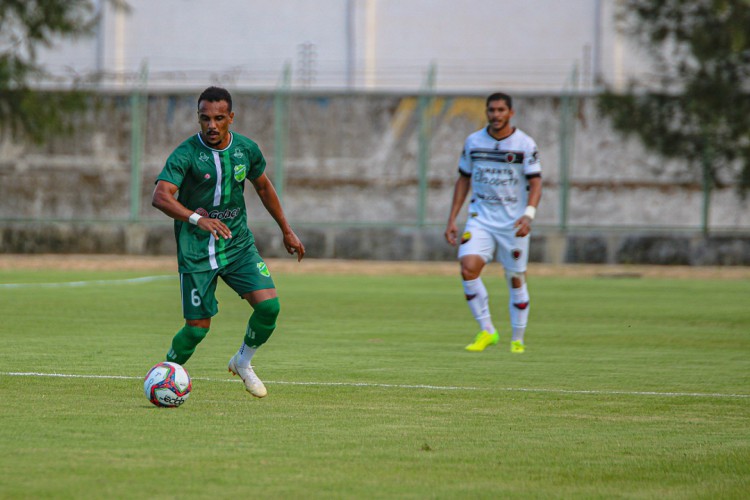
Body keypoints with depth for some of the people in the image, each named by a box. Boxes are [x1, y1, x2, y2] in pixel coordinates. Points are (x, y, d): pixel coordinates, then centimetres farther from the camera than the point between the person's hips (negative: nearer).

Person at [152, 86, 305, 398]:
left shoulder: (246, 149, 0)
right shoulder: (186, 154, -16)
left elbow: (263, 187, 18)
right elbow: (160, 197, -30)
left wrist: (286, 231, 22)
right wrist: (196, 218, -46)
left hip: (238, 243, 4)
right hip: (196, 251, -4)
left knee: (269, 305, -12)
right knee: (198, 327, -7)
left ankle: (242, 363, 15)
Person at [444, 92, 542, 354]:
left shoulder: (525, 144, -5)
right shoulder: (473, 142, 4)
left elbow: (536, 182, -9)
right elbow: (463, 180, 12)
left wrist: (528, 215, -26)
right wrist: (452, 220, 7)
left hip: (513, 222, -2)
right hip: (481, 217, 2)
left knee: (516, 281, 4)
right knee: (469, 268, -19)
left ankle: (517, 340, 19)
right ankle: (487, 331, -8)